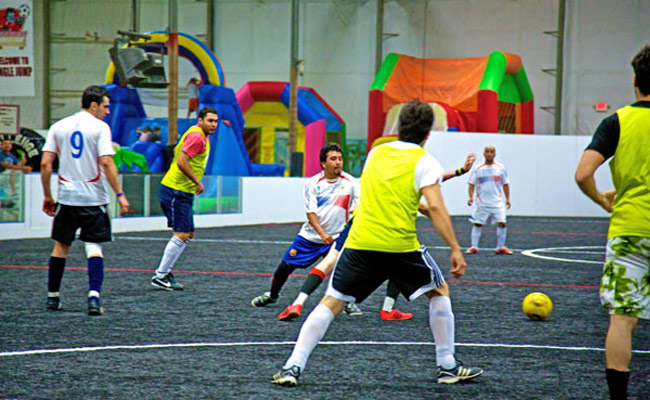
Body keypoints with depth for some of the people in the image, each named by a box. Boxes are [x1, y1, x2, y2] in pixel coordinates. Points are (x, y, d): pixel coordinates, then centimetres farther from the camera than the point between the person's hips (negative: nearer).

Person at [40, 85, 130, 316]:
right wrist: (120, 194, -12)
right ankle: (94, 296, -15)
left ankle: (52, 297, 21)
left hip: (66, 197, 3)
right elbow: (106, 163, -15)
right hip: (93, 199, -3)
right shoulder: (100, 127, -5)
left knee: (61, 246, 15)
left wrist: (47, 196, 11)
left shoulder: (58, 127, 7)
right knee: (94, 247, 0)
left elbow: (45, 164, 3)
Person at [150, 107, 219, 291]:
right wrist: (198, 182, -16)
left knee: (188, 234, 12)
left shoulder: (202, 136, 16)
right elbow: (181, 162, -24)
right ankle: (160, 276, -6)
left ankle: (165, 271, 17)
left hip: (183, 193, 11)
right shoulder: (196, 136, -16)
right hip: (176, 191, -11)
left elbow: (176, 150, 28)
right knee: (181, 235, -11)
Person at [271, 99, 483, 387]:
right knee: (439, 291, 19)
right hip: (401, 245, -3)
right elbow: (435, 207, -10)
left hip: (360, 243, 3)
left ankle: (293, 367, -6)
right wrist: (455, 249, -9)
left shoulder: (376, 153, 17)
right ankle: (447, 367, 20)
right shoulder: (425, 161, 1)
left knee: (330, 303, 6)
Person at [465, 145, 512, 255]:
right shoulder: (478, 169, 2)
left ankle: (501, 247, 3)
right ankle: (474, 247, 9)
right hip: (482, 203, 0)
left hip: (497, 202, 1)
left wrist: (507, 198, 5)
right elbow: (472, 184, 3)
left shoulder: (500, 168, 5)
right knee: (477, 224, 0)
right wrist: (471, 197, -10)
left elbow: (505, 184, 11)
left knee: (502, 223, -8)